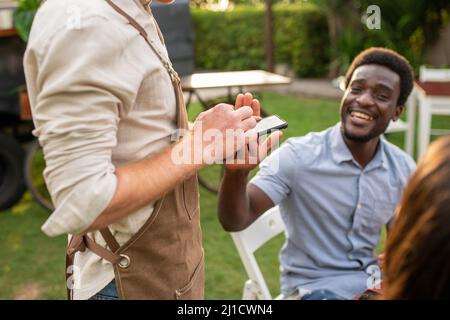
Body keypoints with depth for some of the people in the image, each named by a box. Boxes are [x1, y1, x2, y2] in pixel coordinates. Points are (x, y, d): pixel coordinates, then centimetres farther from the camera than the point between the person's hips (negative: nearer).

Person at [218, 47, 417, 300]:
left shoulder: (404, 169, -2)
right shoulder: (299, 156, -17)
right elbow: (237, 220, -25)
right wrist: (237, 172, -45)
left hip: (373, 281, 5)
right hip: (315, 287, -5)